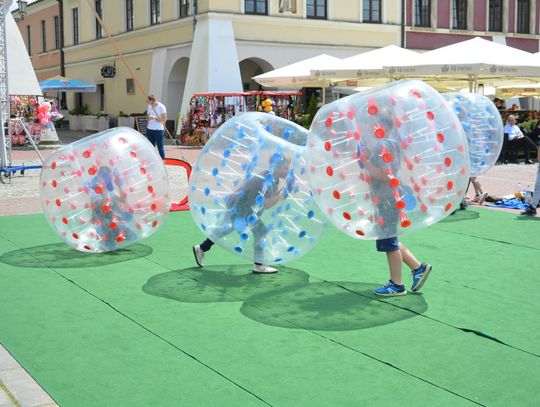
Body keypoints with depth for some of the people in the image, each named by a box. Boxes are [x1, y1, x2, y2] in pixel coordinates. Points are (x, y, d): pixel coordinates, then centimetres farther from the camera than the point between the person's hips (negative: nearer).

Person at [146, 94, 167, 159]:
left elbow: (164, 119, -11)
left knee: (160, 147, -4)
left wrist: (154, 118, -19)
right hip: (149, 129, 6)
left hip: (158, 130, -6)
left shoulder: (161, 107, -7)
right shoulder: (149, 107, 11)